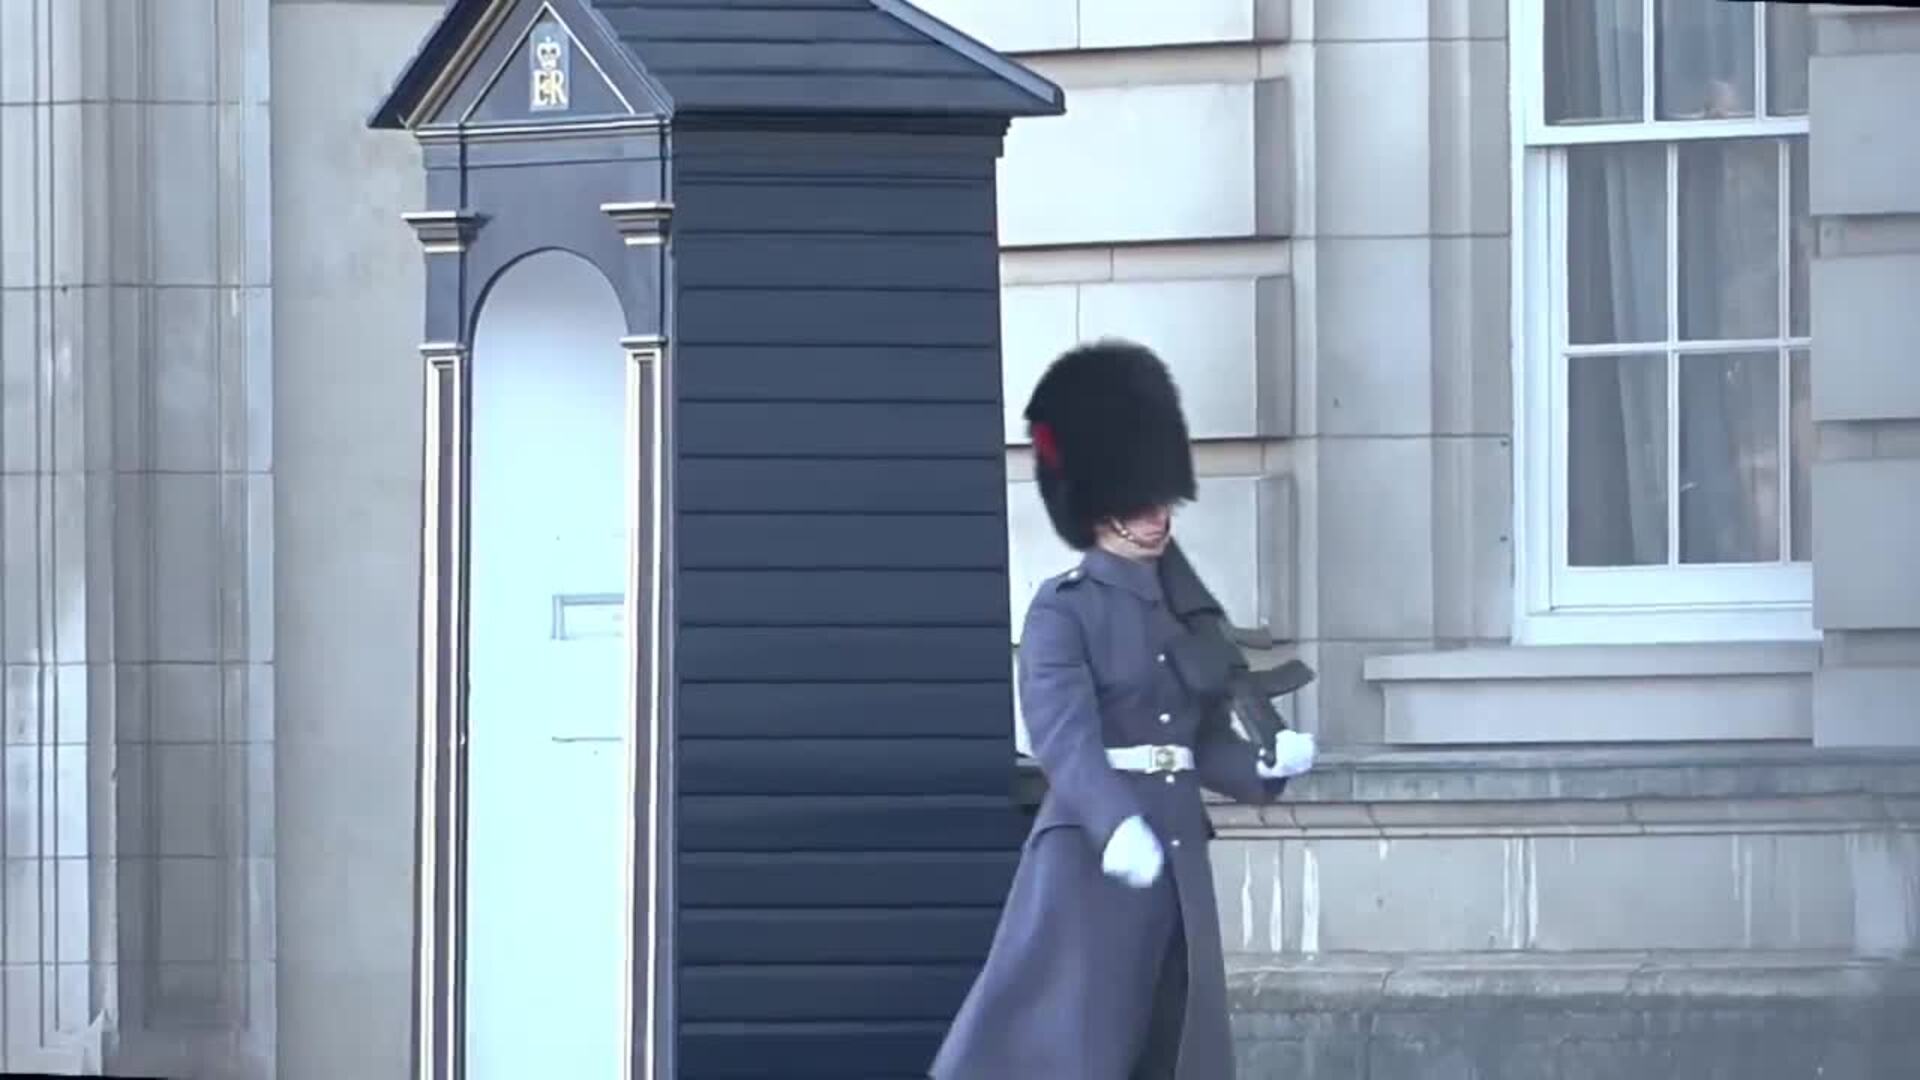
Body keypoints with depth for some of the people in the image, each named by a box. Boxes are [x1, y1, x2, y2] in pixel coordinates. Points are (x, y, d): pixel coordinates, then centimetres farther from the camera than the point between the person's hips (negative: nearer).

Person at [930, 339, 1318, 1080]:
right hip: (1091, 854, -7)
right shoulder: (1063, 609, -7)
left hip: (1178, 857, 7)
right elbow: (1062, 732, -22)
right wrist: (1117, 824, -39)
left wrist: (1269, 766, -5)